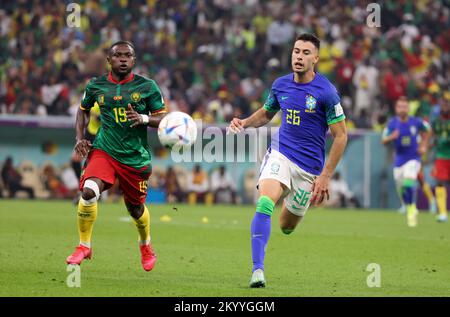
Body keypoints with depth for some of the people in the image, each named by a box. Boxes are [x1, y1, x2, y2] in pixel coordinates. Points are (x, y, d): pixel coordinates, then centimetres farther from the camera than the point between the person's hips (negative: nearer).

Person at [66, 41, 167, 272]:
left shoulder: (147, 86, -1)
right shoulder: (96, 86, 3)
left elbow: (163, 118, 1)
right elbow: (83, 110, 21)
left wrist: (144, 118, -19)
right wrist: (80, 138, 7)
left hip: (136, 157, 0)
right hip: (104, 151, 0)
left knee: (135, 208, 12)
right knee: (89, 191, -26)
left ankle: (145, 246, 45)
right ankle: (84, 246, -9)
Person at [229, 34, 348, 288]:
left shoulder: (326, 92, -12)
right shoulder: (281, 85, 2)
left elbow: (341, 136, -8)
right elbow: (266, 114, 21)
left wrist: (326, 176, -12)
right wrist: (245, 123, -2)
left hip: (309, 167, -2)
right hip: (280, 154, 2)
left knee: (286, 226, 9)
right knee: (264, 204, -26)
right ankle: (258, 270, -26)